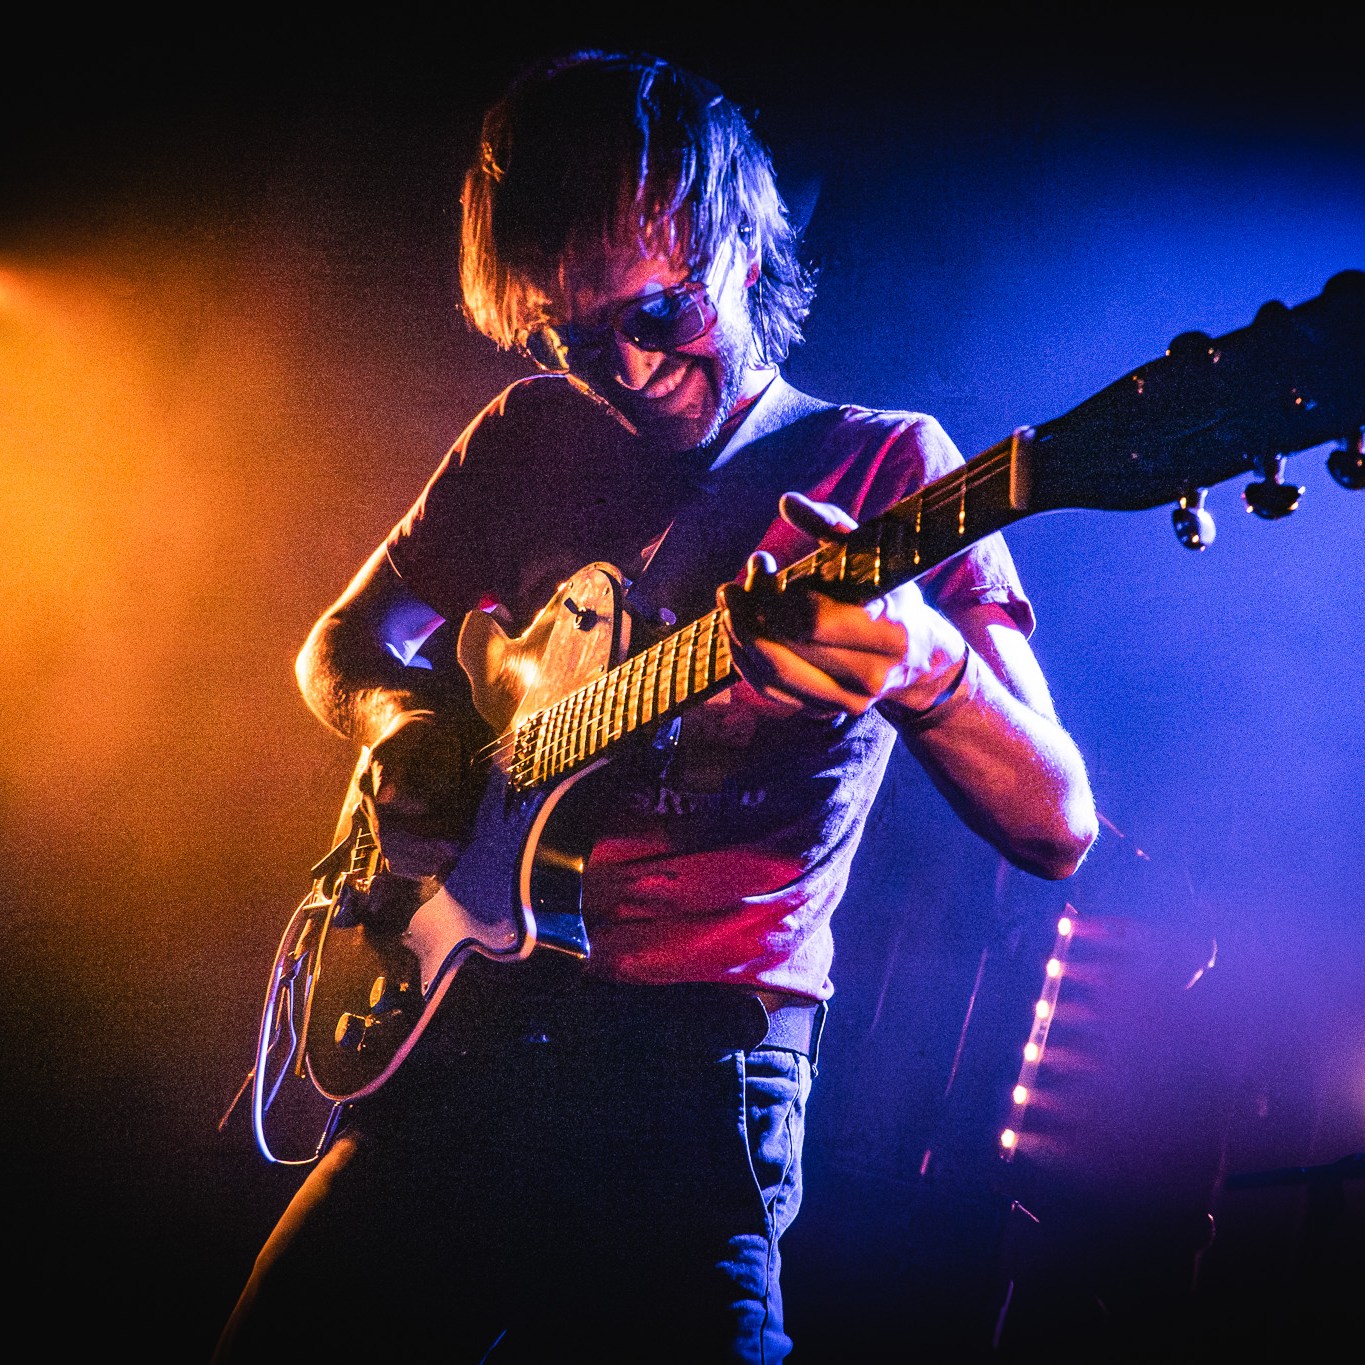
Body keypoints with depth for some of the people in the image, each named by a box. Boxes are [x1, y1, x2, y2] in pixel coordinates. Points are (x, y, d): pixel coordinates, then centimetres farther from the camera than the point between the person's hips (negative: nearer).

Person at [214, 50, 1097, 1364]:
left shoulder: (885, 464, -4)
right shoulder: (528, 434, 10)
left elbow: (1058, 828, -11)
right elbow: (343, 639, 21)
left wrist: (929, 670, -33)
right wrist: (400, 723, -3)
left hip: (695, 1069, -4)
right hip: (451, 1021, 5)